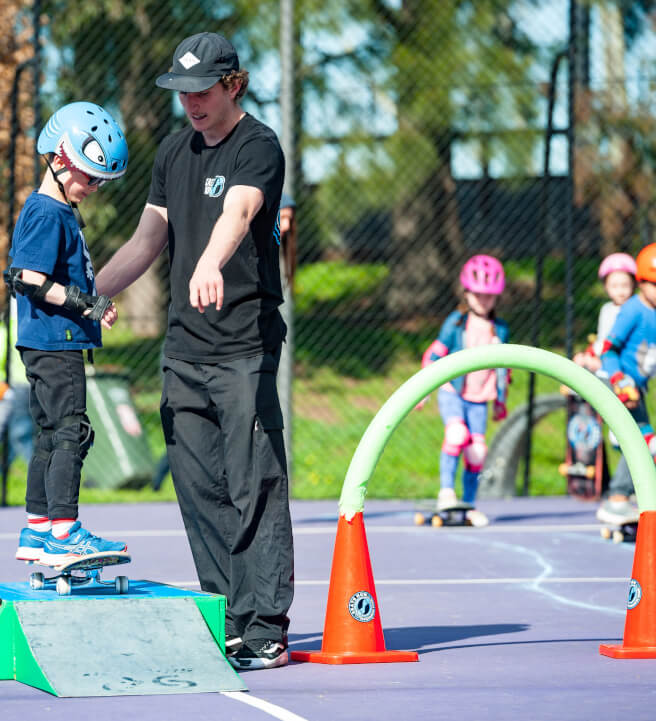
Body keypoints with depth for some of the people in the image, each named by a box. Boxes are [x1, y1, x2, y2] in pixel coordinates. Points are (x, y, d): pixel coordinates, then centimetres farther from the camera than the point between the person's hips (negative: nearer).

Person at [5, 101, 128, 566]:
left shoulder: (64, 213, 17)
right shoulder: (46, 214, -14)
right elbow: (32, 281, -21)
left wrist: (95, 303, 16)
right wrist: (85, 304, -20)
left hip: (61, 341, 10)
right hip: (53, 341, -10)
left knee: (52, 435, 13)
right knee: (70, 431, -11)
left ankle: (36, 533, 18)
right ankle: (63, 532, -12)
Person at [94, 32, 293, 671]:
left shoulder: (257, 147, -8)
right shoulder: (173, 151, 15)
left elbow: (237, 213, -29)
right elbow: (148, 240, 21)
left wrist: (210, 265, -48)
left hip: (245, 347, -7)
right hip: (183, 348, 7)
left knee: (254, 488, -9)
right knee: (199, 491, 6)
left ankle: (266, 630, -8)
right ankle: (227, 624, 12)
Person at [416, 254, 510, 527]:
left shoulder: (500, 330, 7)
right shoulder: (457, 322, -2)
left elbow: (502, 367, 17)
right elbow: (434, 354, 2)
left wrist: (500, 400, 19)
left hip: (479, 399, 4)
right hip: (451, 392, -4)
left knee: (477, 451, 0)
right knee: (457, 433, -28)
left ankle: (469, 505, 15)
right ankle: (446, 490, -16)